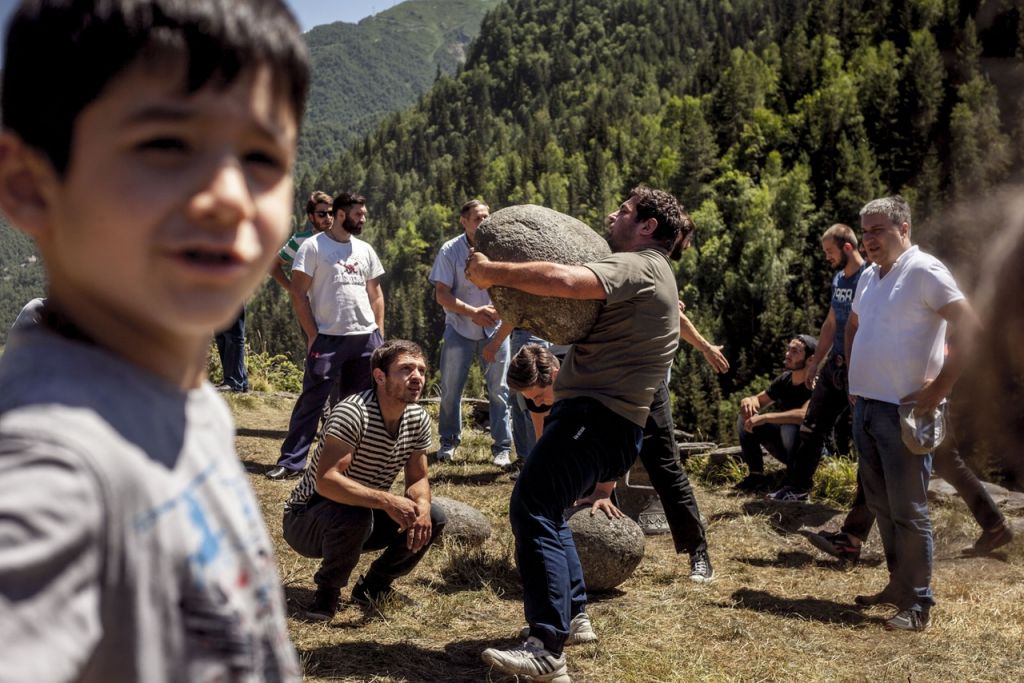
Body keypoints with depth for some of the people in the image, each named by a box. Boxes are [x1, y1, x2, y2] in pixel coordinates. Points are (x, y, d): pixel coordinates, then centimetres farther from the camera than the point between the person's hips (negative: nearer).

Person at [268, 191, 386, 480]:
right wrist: (312, 335, -10)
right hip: (328, 337, -5)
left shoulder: (365, 250, 14)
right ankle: (291, 461, 0)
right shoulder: (313, 246, -3)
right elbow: (298, 292, -6)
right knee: (311, 400, -5)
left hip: (366, 337, 5)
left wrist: (379, 332, 9)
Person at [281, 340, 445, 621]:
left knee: (433, 518, -12)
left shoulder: (418, 419, -5)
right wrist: (387, 501, -44)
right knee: (354, 515, -38)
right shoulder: (353, 412, -28)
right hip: (306, 520, -7)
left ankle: (373, 586, 10)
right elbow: (325, 481, -37)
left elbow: (418, 480, 1)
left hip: (365, 516, 7)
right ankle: (328, 590, -9)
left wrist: (422, 506, -23)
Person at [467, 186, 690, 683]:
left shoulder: (637, 265, -8)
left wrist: (492, 272, -16)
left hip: (596, 415, -11)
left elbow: (566, 280, -27)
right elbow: (575, 310, 25)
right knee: (545, 507, 22)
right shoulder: (647, 273, 27)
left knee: (532, 508, -19)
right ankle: (573, 614, 27)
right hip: (601, 416, 11)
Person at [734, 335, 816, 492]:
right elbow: (759, 400, 10)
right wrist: (749, 400, -16)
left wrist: (765, 418, -37)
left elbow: (805, 414, -38)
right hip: (787, 449, 7)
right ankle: (756, 475, 2)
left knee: (790, 426, -36)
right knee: (745, 419, -6)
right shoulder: (784, 379, -1)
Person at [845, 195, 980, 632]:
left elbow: (969, 325, -19)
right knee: (880, 504, 15)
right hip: (865, 407, 8)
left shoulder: (923, 271, -11)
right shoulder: (869, 277, 13)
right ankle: (898, 585, 28)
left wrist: (939, 388, -18)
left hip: (902, 411, -8)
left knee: (907, 510, -3)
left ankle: (917, 604, 7)